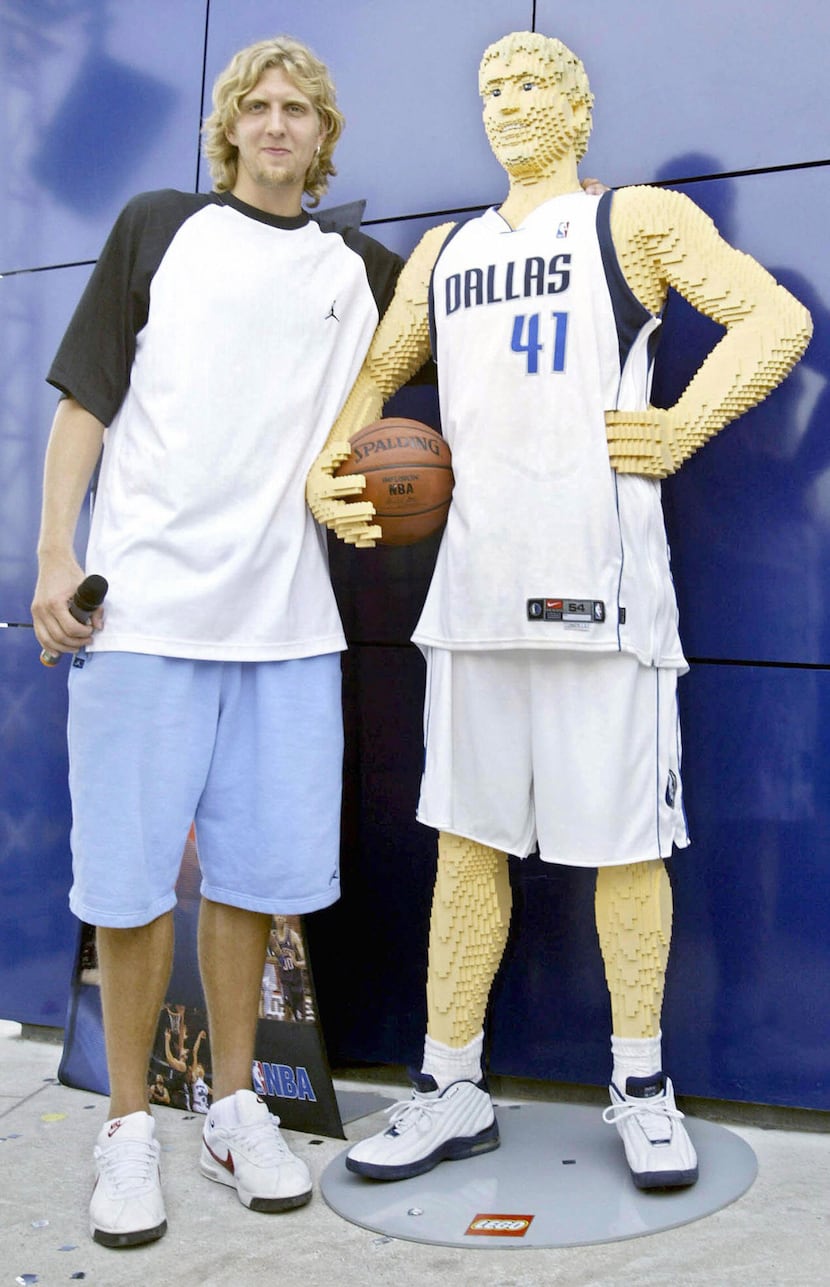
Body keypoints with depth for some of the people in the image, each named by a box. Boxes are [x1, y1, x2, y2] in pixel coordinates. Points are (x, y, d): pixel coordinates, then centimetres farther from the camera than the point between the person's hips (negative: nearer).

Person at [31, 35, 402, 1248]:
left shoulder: (364, 271, 16)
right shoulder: (158, 228, 11)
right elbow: (86, 397, 6)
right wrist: (54, 555, -2)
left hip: (286, 618, 2)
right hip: (143, 601, -2)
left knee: (255, 869, 6)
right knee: (132, 879, 1)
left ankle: (234, 1108, 23)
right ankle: (129, 1125, 18)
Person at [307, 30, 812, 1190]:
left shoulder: (640, 220, 7)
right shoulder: (444, 253, 23)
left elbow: (777, 319, -2)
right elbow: (374, 374, 27)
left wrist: (680, 432, -12)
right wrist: (324, 471, 10)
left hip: (597, 575, -5)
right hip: (474, 578, 5)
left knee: (622, 839, 1)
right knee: (466, 836, 7)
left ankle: (641, 1086, 19)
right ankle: (451, 1092, 19)